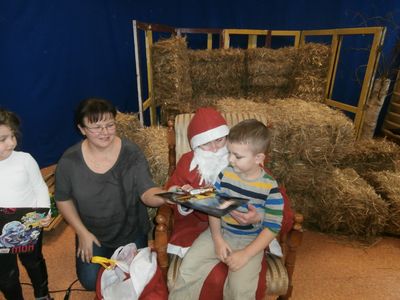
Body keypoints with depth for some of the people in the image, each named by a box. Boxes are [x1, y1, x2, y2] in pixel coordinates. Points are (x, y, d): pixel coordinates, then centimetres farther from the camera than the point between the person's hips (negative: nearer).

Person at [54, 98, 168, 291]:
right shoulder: (69, 160, -16)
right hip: (92, 235, 1)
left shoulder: (132, 153, -21)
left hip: (131, 233, 0)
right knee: (91, 282, 3)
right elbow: (63, 199, -2)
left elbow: (147, 192, -26)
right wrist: (82, 232, -7)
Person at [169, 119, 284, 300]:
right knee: (188, 268, -10)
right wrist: (217, 239, -10)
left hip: (249, 241, -2)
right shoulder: (224, 174, -8)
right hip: (219, 232, 3)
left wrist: (246, 254, -18)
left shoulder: (270, 188, -16)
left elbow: (272, 227, -12)